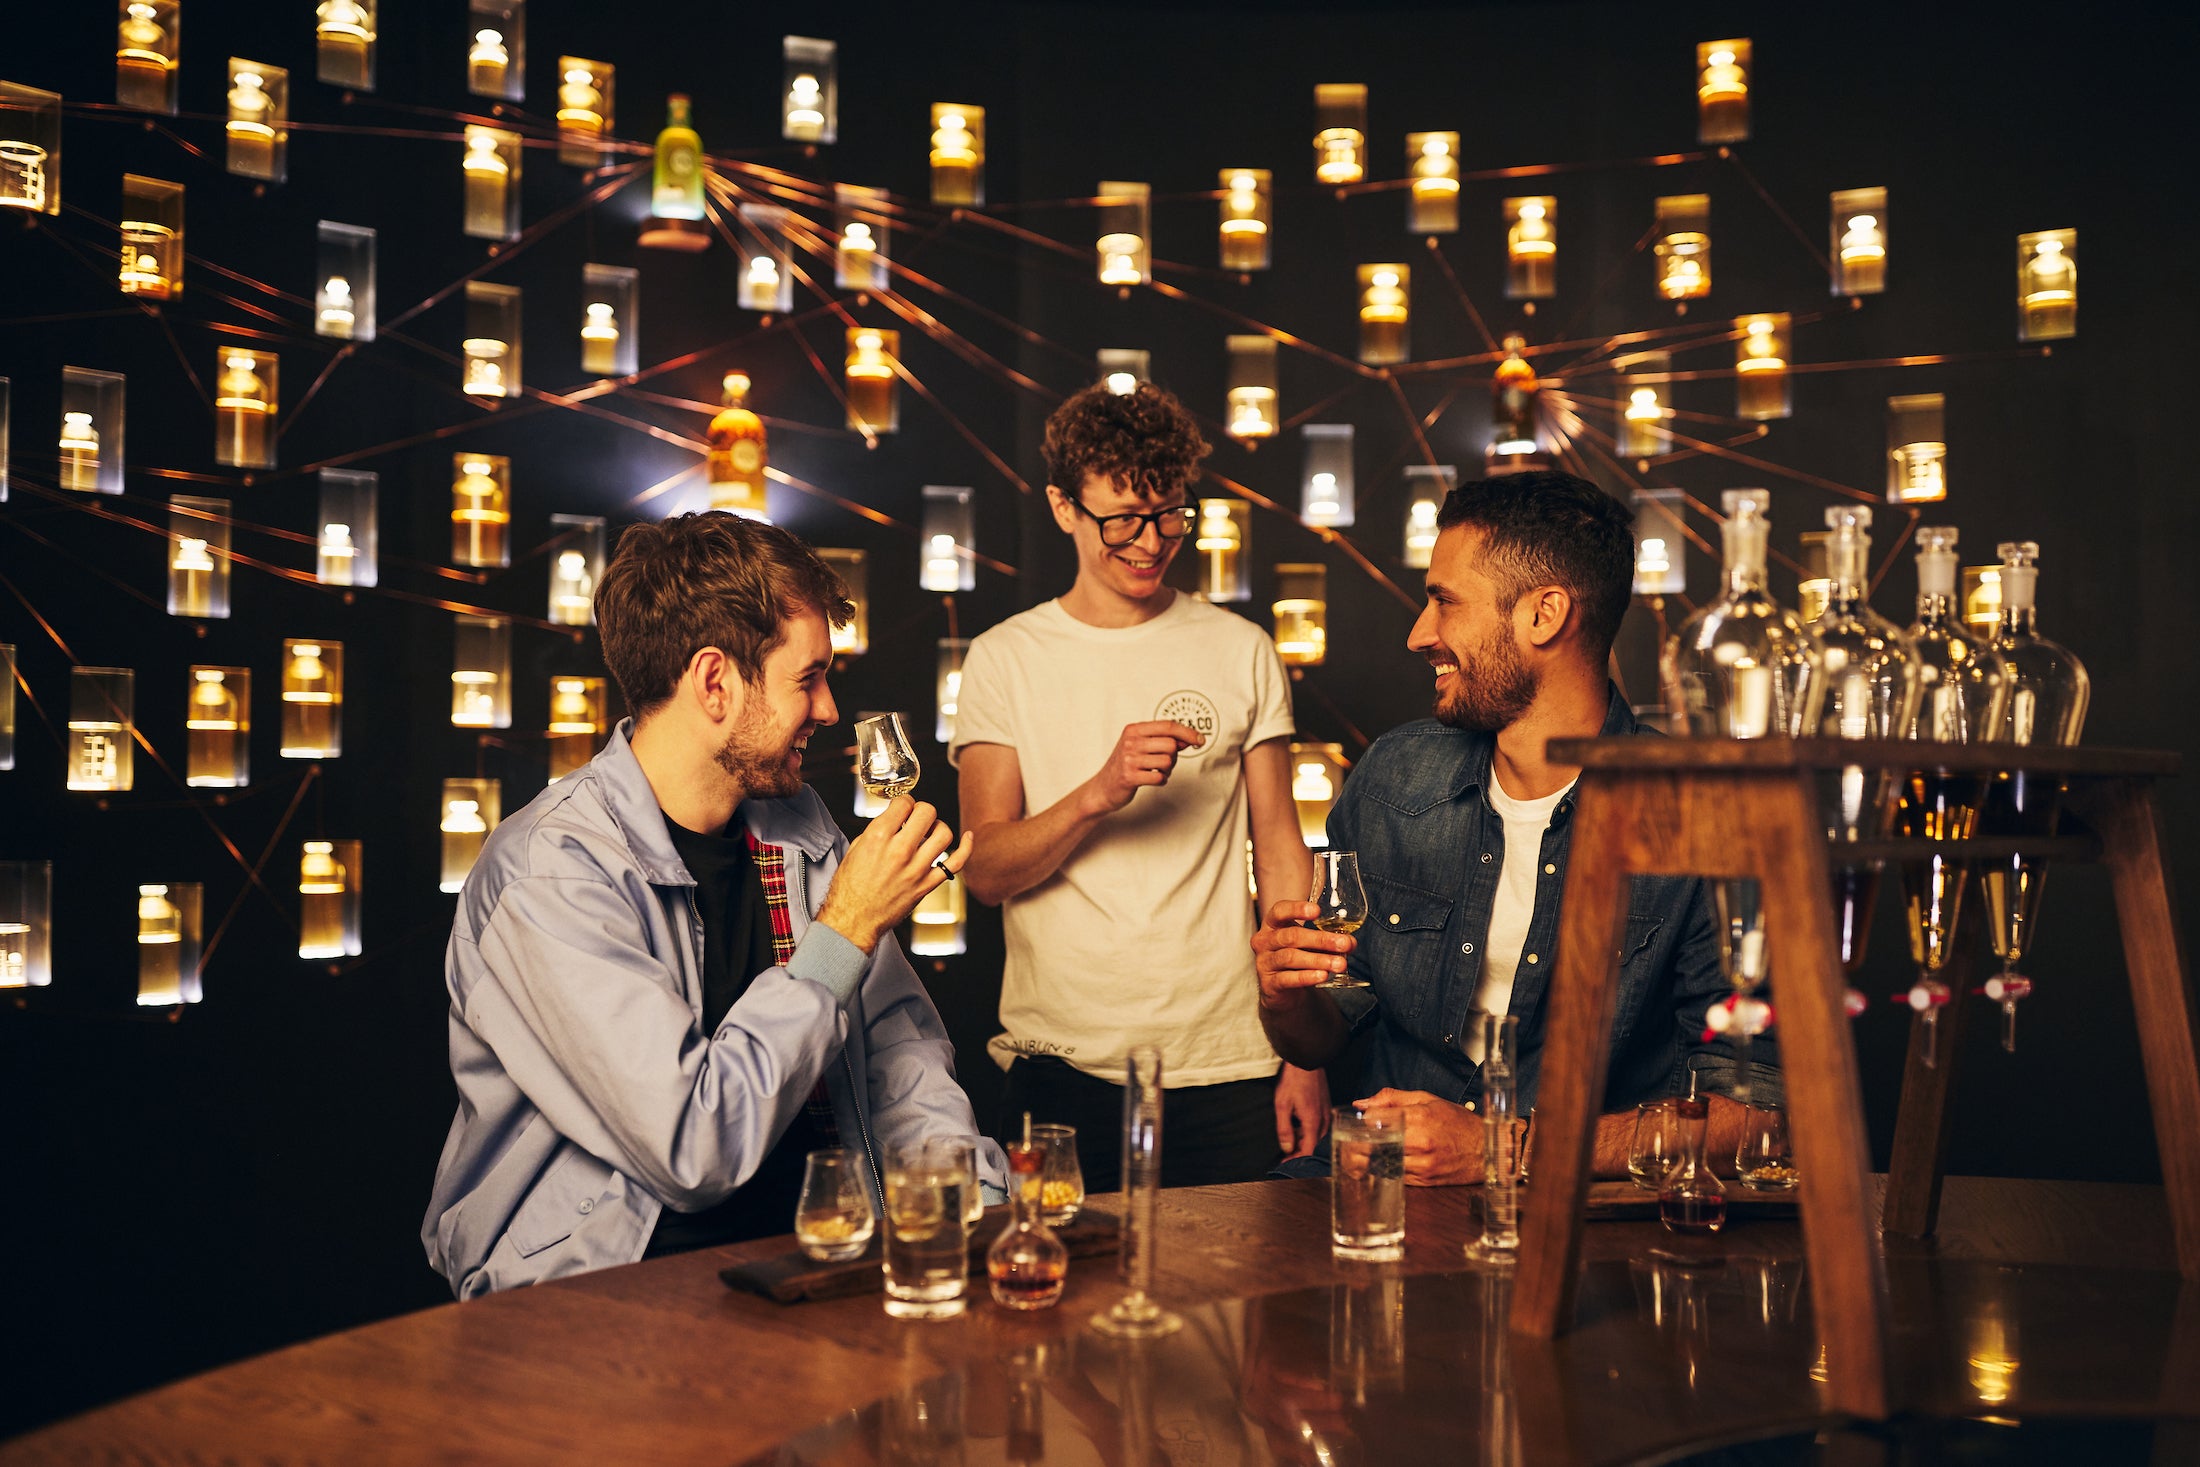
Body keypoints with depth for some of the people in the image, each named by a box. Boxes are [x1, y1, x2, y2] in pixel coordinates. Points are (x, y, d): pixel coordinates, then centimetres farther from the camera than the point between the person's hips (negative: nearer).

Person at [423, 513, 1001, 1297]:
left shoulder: (797, 825, 8)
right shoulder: (548, 871, -17)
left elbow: (900, 1043, 14)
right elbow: (696, 1150, -24)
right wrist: (849, 929, -16)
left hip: (814, 1247, 8)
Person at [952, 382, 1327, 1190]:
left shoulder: (1241, 651, 6)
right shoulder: (1004, 659, 3)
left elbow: (1281, 857, 6)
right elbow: (987, 871, -4)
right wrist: (1098, 794, -23)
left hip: (1226, 1066, 1)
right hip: (1060, 1064, -1)